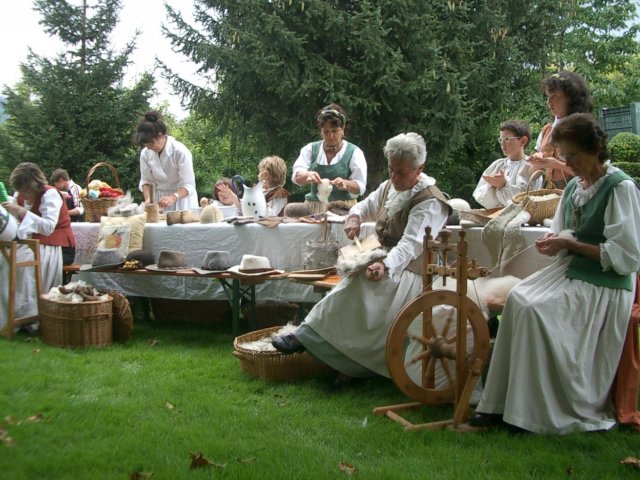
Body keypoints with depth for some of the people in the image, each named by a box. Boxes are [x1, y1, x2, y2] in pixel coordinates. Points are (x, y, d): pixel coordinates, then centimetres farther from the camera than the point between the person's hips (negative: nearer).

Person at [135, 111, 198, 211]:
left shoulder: (180, 151, -19)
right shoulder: (145, 153, -5)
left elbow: (188, 185, -21)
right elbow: (146, 180, 5)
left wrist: (173, 198, -37)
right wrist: (148, 199, -13)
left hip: (181, 197, -4)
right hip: (160, 199, 4)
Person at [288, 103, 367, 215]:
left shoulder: (354, 152, 4)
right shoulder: (310, 149, 11)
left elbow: (360, 187, 0)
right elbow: (296, 176, 0)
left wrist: (346, 184, -22)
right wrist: (308, 176, -23)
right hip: (313, 209, 3)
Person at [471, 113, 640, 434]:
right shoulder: (574, 186, 12)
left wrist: (570, 243, -16)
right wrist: (554, 240, -3)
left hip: (602, 285, -7)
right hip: (570, 270, 7)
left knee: (536, 310, -26)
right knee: (518, 298, -18)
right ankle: (503, 403, -15)